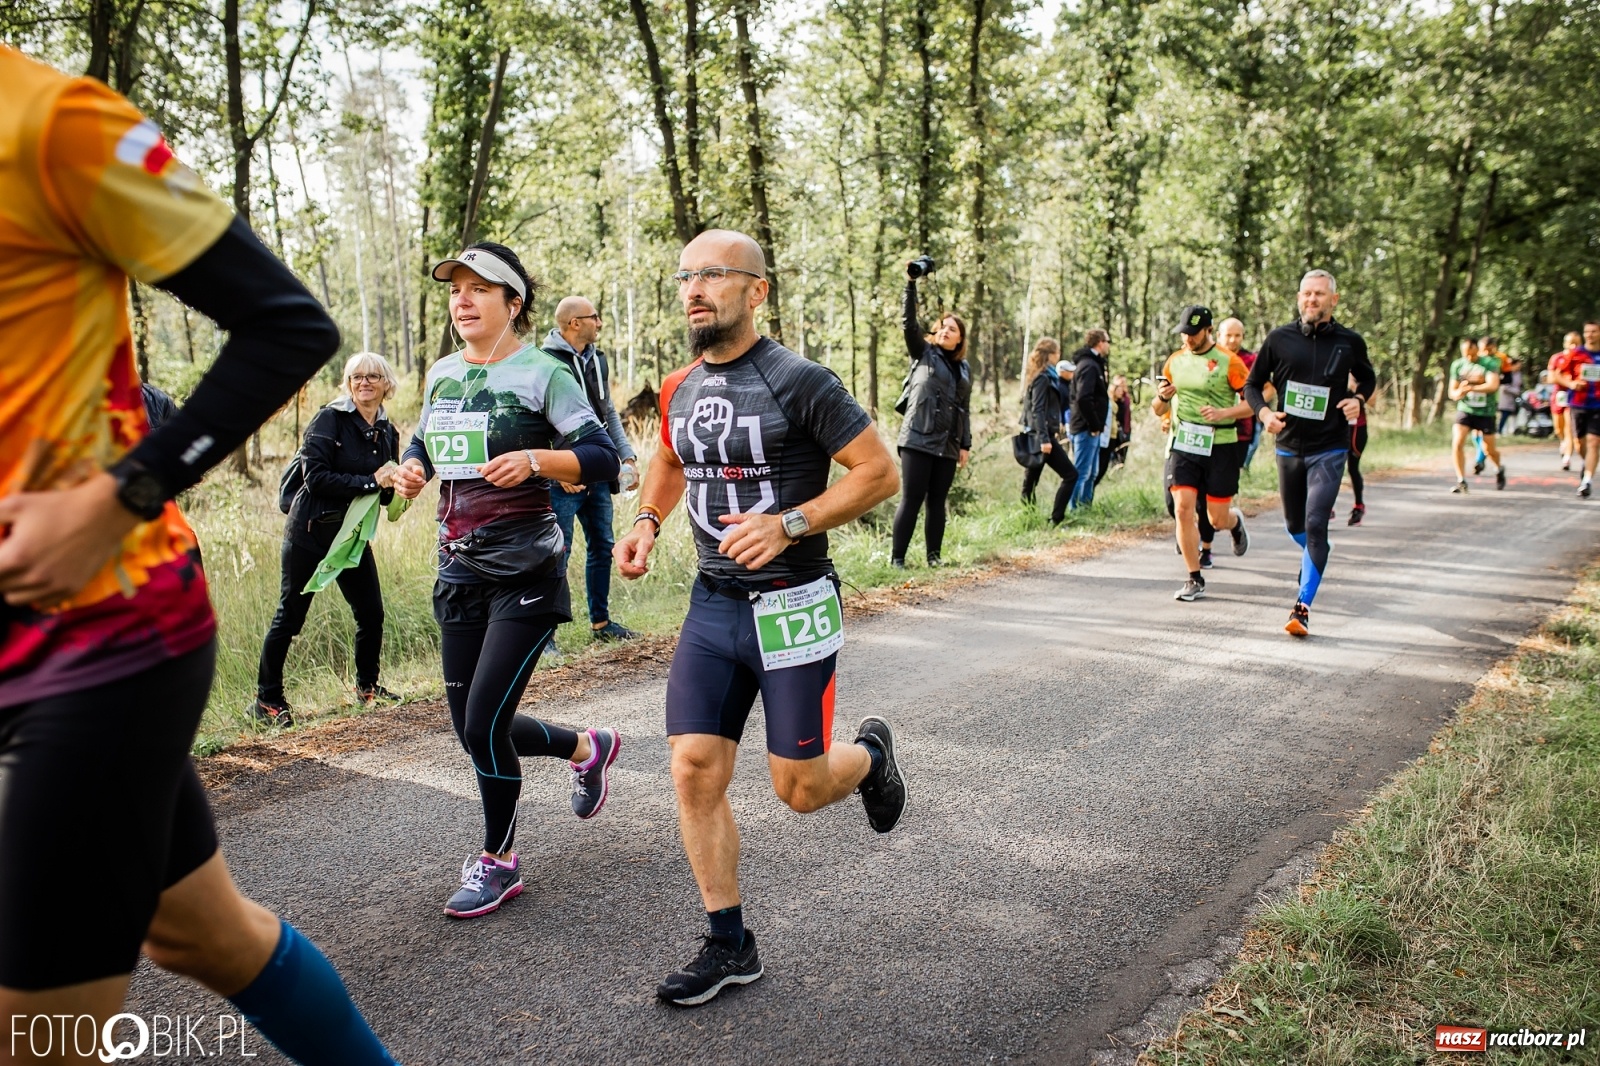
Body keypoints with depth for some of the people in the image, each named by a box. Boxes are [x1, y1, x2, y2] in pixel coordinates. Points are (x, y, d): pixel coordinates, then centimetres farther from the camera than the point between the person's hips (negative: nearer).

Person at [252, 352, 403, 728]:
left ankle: (367, 686, 27)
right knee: (290, 616, 0)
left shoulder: (388, 433, 7)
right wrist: (370, 482, -23)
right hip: (311, 530, -6)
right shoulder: (329, 419, -11)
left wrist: (390, 486, -9)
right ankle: (266, 700, 11)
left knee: (371, 613, 7)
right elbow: (315, 476, -20)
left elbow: (387, 494, 14)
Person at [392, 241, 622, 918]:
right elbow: (425, 441, 25)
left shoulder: (541, 373, -8)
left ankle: (498, 861, 15)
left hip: (527, 575, -7)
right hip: (460, 573, 7)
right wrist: (411, 469, 3)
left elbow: (603, 460, -13)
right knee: (474, 729, 12)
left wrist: (535, 459, -29)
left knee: (482, 723, -8)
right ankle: (587, 748, 38)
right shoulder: (441, 374, 10)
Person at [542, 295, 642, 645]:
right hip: (564, 478, -8)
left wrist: (627, 456, 11)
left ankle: (600, 622, 27)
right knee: (558, 553, -3)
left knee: (602, 547, 14)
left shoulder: (597, 360, 13)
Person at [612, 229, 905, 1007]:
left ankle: (868, 753, 38)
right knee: (694, 772, -1)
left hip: (792, 606, -5)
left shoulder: (798, 381, -13)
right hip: (712, 603, 5)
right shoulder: (679, 390, 6)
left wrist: (789, 523, -22)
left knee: (799, 789, 2)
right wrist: (646, 522, 8)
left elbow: (879, 472, -12)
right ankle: (729, 946, 15)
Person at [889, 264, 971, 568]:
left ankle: (934, 555, 16)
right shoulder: (923, 353, 6)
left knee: (937, 501, 9)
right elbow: (908, 322, -7)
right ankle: (897, 557, -3)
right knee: (911, 499, -6)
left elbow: (965, 409, 16)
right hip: (918, 440, -4)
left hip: (947, 445, 4)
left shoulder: (964, 369, 16)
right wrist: (911, 283, -16)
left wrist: (965, 444, 10)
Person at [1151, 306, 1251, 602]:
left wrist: (1223, 413, -21)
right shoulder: (1174, 361, 8)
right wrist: (1162, 397, -9)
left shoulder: (1228, 362, -4)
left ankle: (1236, 521, 42)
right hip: (1182, 445, 3)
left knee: (1217, 519, 2)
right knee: (1183, 509, -10)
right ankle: (1195, 579, 2)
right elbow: (1159, 410, 14)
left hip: (1220, 446, -3)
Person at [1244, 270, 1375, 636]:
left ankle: (1303, 607, -10)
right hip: (1289, 447, 3)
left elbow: (1368, 378, 18)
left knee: (1315, 525, -15)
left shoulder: (1349, 342, -1)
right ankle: (1317, 558, 50)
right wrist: (1264, 413, -13)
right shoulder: (1279, 339, -1)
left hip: (1329, 450, -2)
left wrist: (1358, 400, -4)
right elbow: (1252, 385, 6)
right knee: (1294, 525, 15)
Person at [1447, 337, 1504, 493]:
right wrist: (1458, 393, -20)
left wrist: (1470, 388, -36)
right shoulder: (1457, 365, 1)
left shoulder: (1490, 363, -10)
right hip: (1465, 410, 2)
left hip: (1485, 412, -2)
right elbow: (1452, 392, 4)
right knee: (1457, 443, -18)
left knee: (1489, 449, 9)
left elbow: (1493, 385, -24)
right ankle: (1461, 482, -13)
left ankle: (1499, 469, 42)